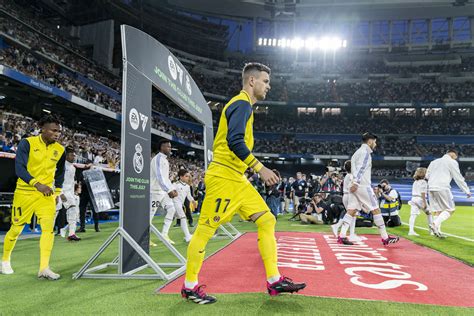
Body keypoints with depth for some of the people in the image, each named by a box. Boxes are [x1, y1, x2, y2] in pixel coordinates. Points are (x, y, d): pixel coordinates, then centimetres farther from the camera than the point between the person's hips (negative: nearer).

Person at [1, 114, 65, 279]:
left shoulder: (60, 150, 3)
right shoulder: (27, 143, -10)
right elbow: (19, 168, -19)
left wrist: (57, 190, 15)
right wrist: (37, 184, -30)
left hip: (46, 194, 3)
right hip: (25, 192, -2)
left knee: (49, 227, -14)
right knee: (16, 229, 10)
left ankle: (44, 268, -11)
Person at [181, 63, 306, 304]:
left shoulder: (242, 105, 20)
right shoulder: (242, 104, -10)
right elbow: (234, 141, -24)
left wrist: (255, 169, 22)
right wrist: (260, 168, -22)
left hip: (237, 179, 10)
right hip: (223, 177, -10)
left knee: (267, 221, 5)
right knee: (205, 230, 0)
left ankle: (274, 281, 11)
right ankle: (189, 286, 14)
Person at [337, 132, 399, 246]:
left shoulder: (358, 151, 23)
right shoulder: (365, 151, -6)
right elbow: (361, 168, -17)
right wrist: (356, 183, -24)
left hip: (355, 186, 9)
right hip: (363, 185, -9)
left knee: (351, 210, 3)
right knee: (376, 210, -2)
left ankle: (342, 236, -3)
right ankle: (385, 238, 5)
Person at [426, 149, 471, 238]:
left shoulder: (434, 161, 21)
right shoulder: (452, 162, 3)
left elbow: (427, 175, 19)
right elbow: (459, 178, 2)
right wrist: (467, 191, 8)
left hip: (431, 188, 7)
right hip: (442, 188, -7)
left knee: (440, 211, 14)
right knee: (450, 210, 1)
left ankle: (437, 231, 8)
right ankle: (435, 224, -17)